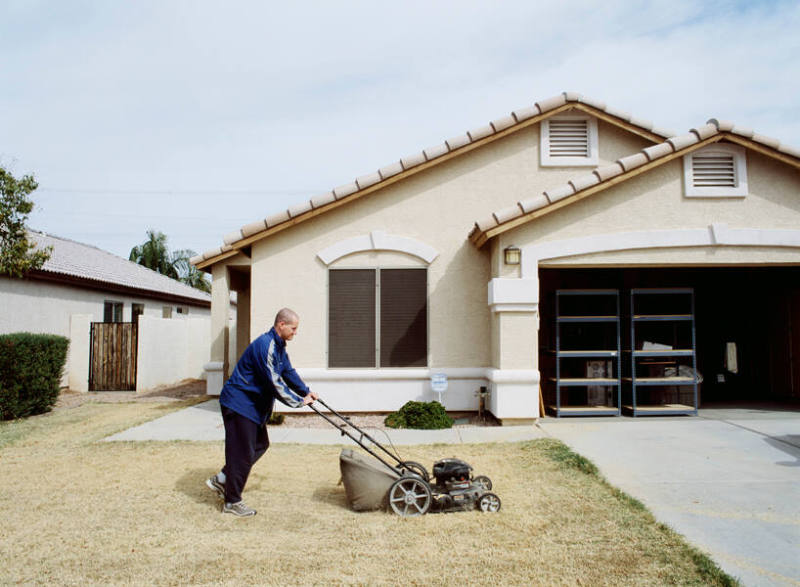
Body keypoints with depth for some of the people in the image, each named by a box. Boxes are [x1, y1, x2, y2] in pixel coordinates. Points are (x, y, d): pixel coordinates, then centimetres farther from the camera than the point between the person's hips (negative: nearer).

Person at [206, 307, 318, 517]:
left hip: (254, 405, 11)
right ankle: (232, 502, 10)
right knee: (243, 452, -3)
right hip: (239, 403, -11)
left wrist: (306, 391, 7)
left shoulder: (278, 346, 10)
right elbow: (274, 383, -27)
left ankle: (222, 480, 26)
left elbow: (289, 372, 17)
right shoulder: (265, 346, -24)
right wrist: (298, 402, -20)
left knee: (260, 444, 16)